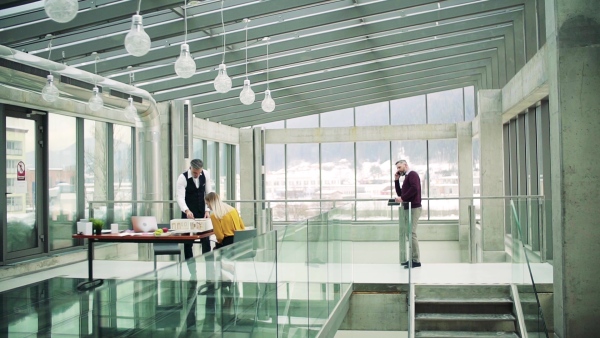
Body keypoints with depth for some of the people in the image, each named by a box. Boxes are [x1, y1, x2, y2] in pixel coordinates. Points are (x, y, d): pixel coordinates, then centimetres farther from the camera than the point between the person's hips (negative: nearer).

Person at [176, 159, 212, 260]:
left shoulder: (205, 175, -7)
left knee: (206, 239, 5)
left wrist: (207, 210, -9)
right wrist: (187, 211, -42)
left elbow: (209, 193, -1)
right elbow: (180, 197, -25)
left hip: (202, 212, 3)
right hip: (189, 213, -3)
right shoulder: (182, 178, -18)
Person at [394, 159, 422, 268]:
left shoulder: (412, 174, -6)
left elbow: (415, 188, -23)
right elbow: (400, 193, 21)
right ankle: (413, 258, 12)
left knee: (412, 233, -13)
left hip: (413, 207, -10)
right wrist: (396, 180, 13)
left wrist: (402, 198, -20)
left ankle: (416, 260, -12)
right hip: (409, 208, 10)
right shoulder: (407, 177, 22)